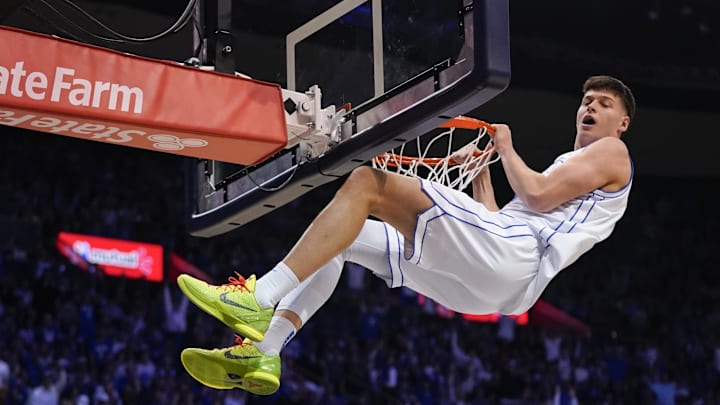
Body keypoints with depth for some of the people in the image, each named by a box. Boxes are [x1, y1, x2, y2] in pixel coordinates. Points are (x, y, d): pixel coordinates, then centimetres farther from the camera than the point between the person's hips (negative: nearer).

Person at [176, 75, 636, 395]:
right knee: (339, 239, 9)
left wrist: (507, 148, 9)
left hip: (514, 256, -10)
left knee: (367, 181, -21)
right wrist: (482, 170, 31)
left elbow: (538, 195, -7)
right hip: (482, 281, 10)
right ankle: (264, 350, -10)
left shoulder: (611, 151, 12)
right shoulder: (567, 165, 39)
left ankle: (259, 298, -32)